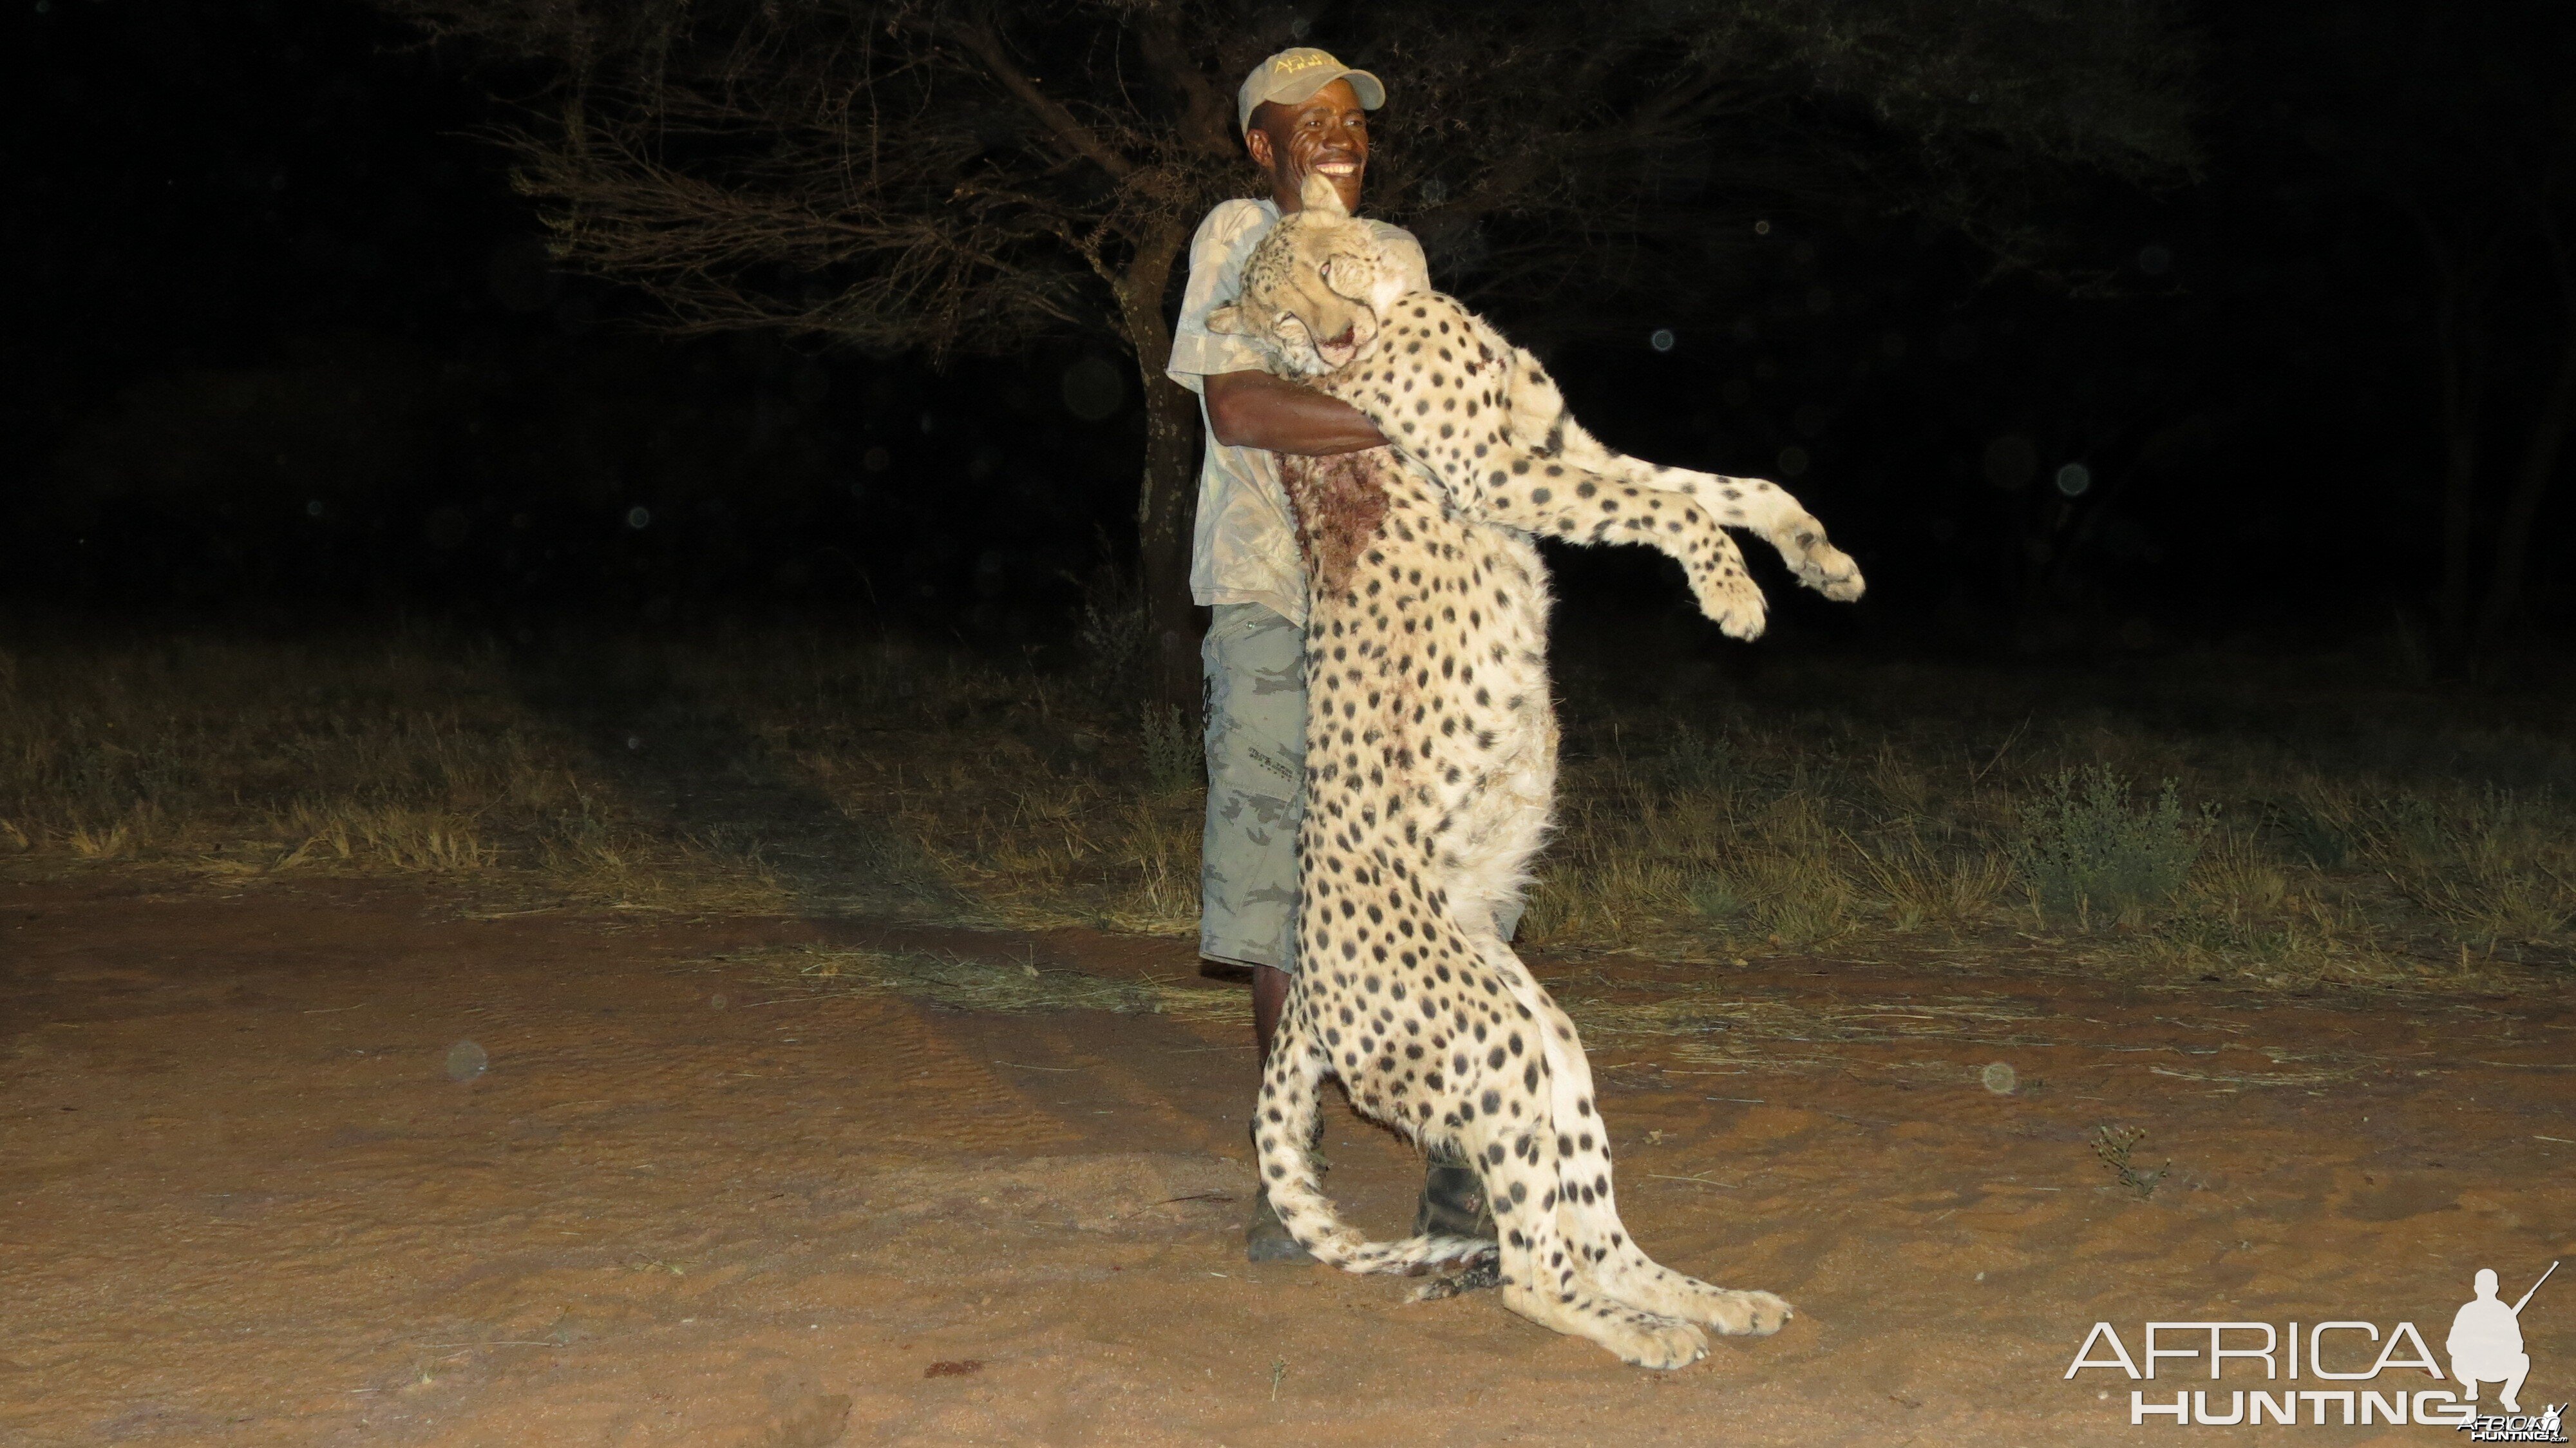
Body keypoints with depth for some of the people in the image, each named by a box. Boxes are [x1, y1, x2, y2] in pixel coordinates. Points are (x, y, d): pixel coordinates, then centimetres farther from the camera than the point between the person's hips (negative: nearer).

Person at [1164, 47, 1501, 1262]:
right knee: (1281, 892, 0)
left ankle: (1455, 1162, 9)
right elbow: (1235, 406, -16)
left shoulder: (1396, 257, 15)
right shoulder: (1237, 240, 0)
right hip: (1270, 608, -3)